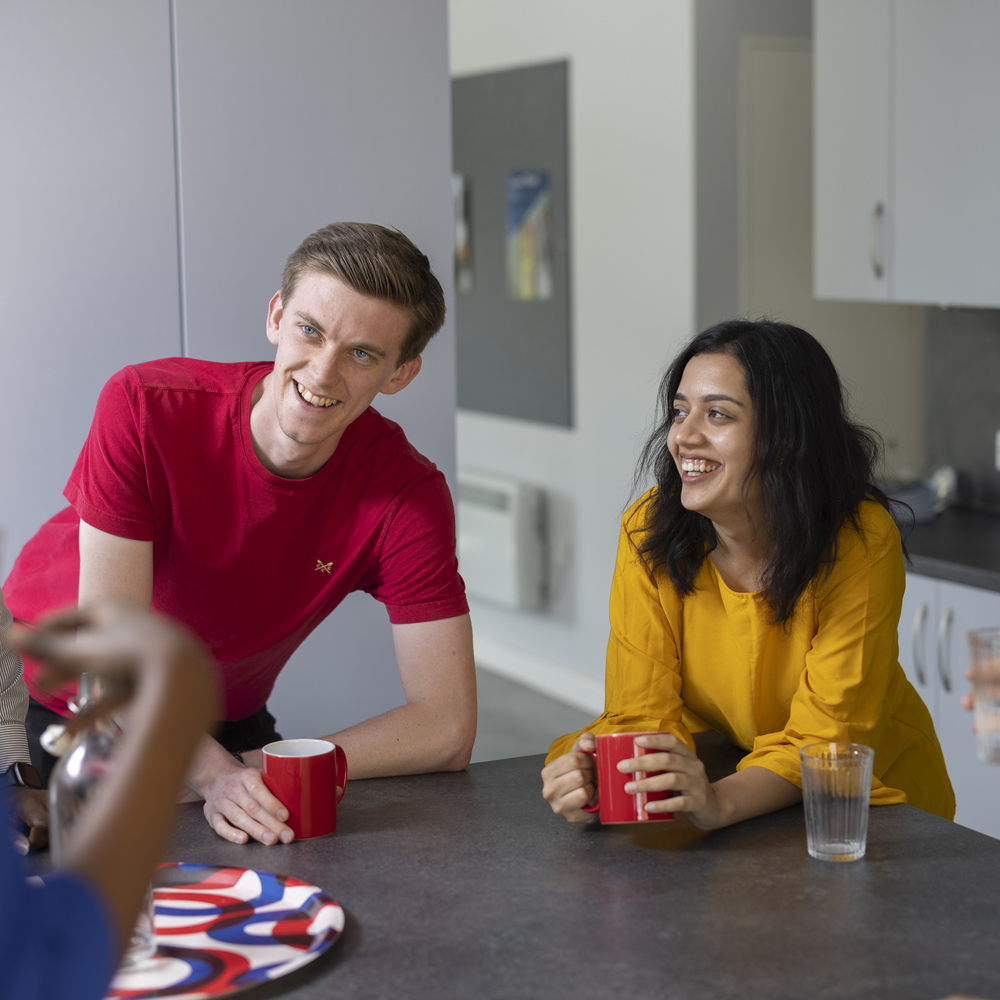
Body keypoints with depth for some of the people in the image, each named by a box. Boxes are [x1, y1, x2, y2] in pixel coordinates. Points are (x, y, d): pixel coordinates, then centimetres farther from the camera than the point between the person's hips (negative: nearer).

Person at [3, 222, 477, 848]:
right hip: (51, 696, -2)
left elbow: (447, 729, -24)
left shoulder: (408, 494, -23)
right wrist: (213, 773, -43)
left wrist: (251, 772, -28)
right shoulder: (144, 410, -27)